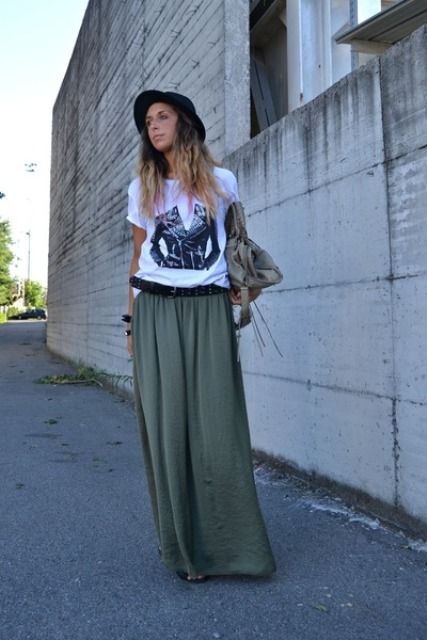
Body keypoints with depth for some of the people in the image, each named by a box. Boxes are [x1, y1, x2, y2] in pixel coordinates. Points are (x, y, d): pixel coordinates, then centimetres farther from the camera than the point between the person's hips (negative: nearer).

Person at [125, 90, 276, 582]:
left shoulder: (222, 182, 8)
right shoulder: (142, 189, 13)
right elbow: (137, 257, 14)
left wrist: (242, 281, 17)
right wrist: (132, 322, 10)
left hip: (209, 309, -1)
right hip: (156, 310, 2)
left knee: (216, 425, -3)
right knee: (166, 425, 1)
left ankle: (228, 545, 12)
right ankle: (183, 548, 14)